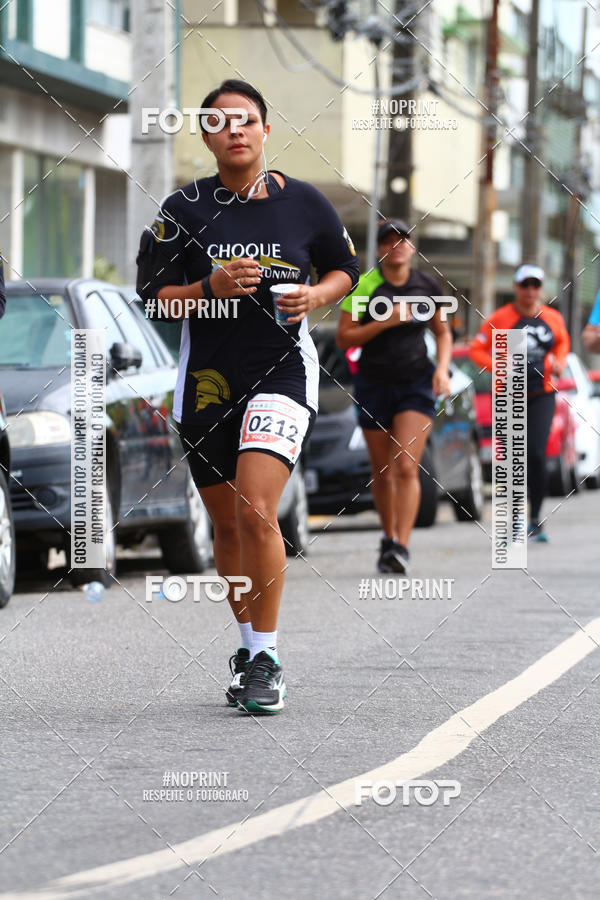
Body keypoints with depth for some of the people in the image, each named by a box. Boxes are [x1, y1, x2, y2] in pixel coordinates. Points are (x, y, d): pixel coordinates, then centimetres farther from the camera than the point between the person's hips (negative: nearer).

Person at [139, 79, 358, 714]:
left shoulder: (304, 203, 0)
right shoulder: (184, 209, 0)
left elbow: (344, 268, 15)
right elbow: (156, 296, 1)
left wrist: (316, 295, -6)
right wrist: (211, 287, -16)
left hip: (282, 370, -2)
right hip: (207, 378, 3)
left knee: (256, 512, -19)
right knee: (226, 525, 12)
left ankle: (267, 658, -9)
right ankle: (249, 644, 32)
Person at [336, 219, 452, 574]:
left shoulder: (428, 286, 2)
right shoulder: (363, 286, -6)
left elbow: (443, 332, 15)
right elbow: (344, 338, -9)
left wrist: (442, 368, -2)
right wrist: (385, 321, -19)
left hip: (416, 385, 0)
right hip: (373, 385, 0)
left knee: (406, 467, -15)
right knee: (382, 472, 9)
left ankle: (402, 546, -19)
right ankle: (389, 537, 31)